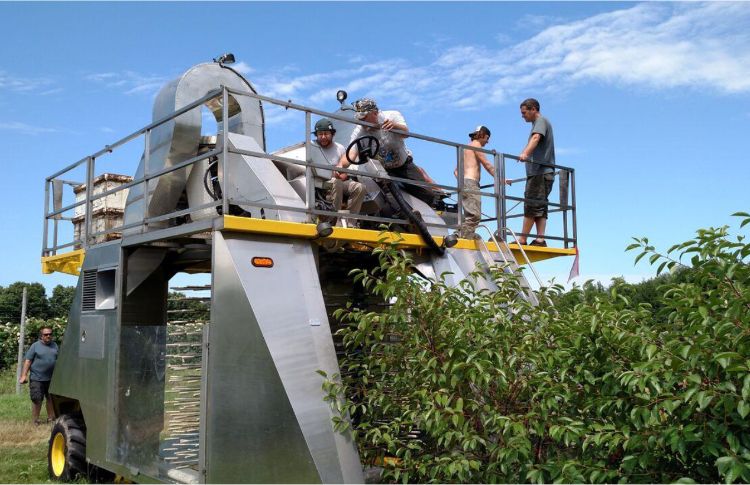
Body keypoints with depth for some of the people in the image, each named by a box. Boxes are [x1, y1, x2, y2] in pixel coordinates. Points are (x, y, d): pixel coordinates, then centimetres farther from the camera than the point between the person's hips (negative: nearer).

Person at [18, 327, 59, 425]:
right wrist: (24, 375, -12)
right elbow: (28, 361, -5)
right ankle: (35, 420, 8)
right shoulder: (35, 346, -2)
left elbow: (59, 360, 19)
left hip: (52, 379, 4)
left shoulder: (54, 346, 11)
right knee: (37, 400, -4)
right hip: (37, 379, -4)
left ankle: (51, 417, 21)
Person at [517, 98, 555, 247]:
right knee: (540, 207, 1)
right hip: (541, 173, 10)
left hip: (540, 172, -10)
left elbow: (536, 138, -23)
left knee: (531, 205, -12)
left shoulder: (541, 121, -2)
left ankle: (522, 239, -14)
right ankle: (540, 239, -5)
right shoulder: (539, 123, 28)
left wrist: (525, 153, -40)